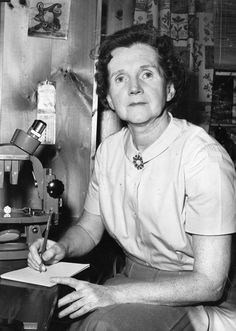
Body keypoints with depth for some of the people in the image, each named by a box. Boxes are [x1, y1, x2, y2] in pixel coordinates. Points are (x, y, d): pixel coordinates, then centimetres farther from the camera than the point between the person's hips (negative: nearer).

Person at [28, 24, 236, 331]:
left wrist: (111, 294, -27)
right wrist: (62, 247, -10)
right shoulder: (109, 150, 0)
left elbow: (209, 283, -22)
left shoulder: (205, 158, -23)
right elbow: (89, 228, 13)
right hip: (131, 279, 6)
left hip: (188, 295, -5)